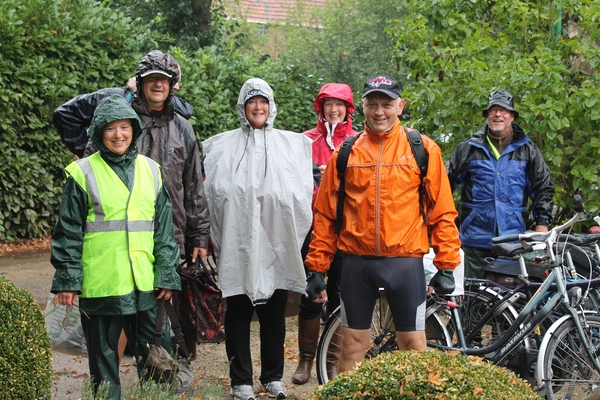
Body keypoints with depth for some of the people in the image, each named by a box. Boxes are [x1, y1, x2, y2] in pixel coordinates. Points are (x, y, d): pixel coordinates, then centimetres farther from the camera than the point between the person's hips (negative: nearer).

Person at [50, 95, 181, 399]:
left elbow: (164, 230, 11)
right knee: (104, 356, 8)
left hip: (145, 283, 3)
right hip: (100, 284, -3)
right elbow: (68, 233, -1)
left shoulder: (150, 171, 9)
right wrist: (67, 281, -4)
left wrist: (167, 276, 7)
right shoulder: (84, 173, -1)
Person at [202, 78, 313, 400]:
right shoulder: (223, 146, 7)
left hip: (276, 243, 1)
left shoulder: (291, 144, 9)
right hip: (237, 244, -1)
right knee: (239, 312, 3)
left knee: (274, 312, 7)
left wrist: (296, 236, 3)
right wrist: (214, 236, 0)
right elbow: (212, 194, 6)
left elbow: (302, 194, 9)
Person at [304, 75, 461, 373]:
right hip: (356, 262, 2)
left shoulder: (423, 149, 2)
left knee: (413, 345, 3)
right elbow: (325, 214, 8)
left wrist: (446, 266, -2)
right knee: (352, 344, 8)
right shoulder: (345, 153, 6)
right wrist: (316, 268, 4)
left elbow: (442, 212, 2)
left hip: (405, 262, -1)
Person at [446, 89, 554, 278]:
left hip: (513, 238, 0)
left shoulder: (527, 150, 8)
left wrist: (542, 222, 3)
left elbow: (543, 188, 10)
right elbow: (447, 183, 11)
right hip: (476, 238, 0)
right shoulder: (468, 148, 6)